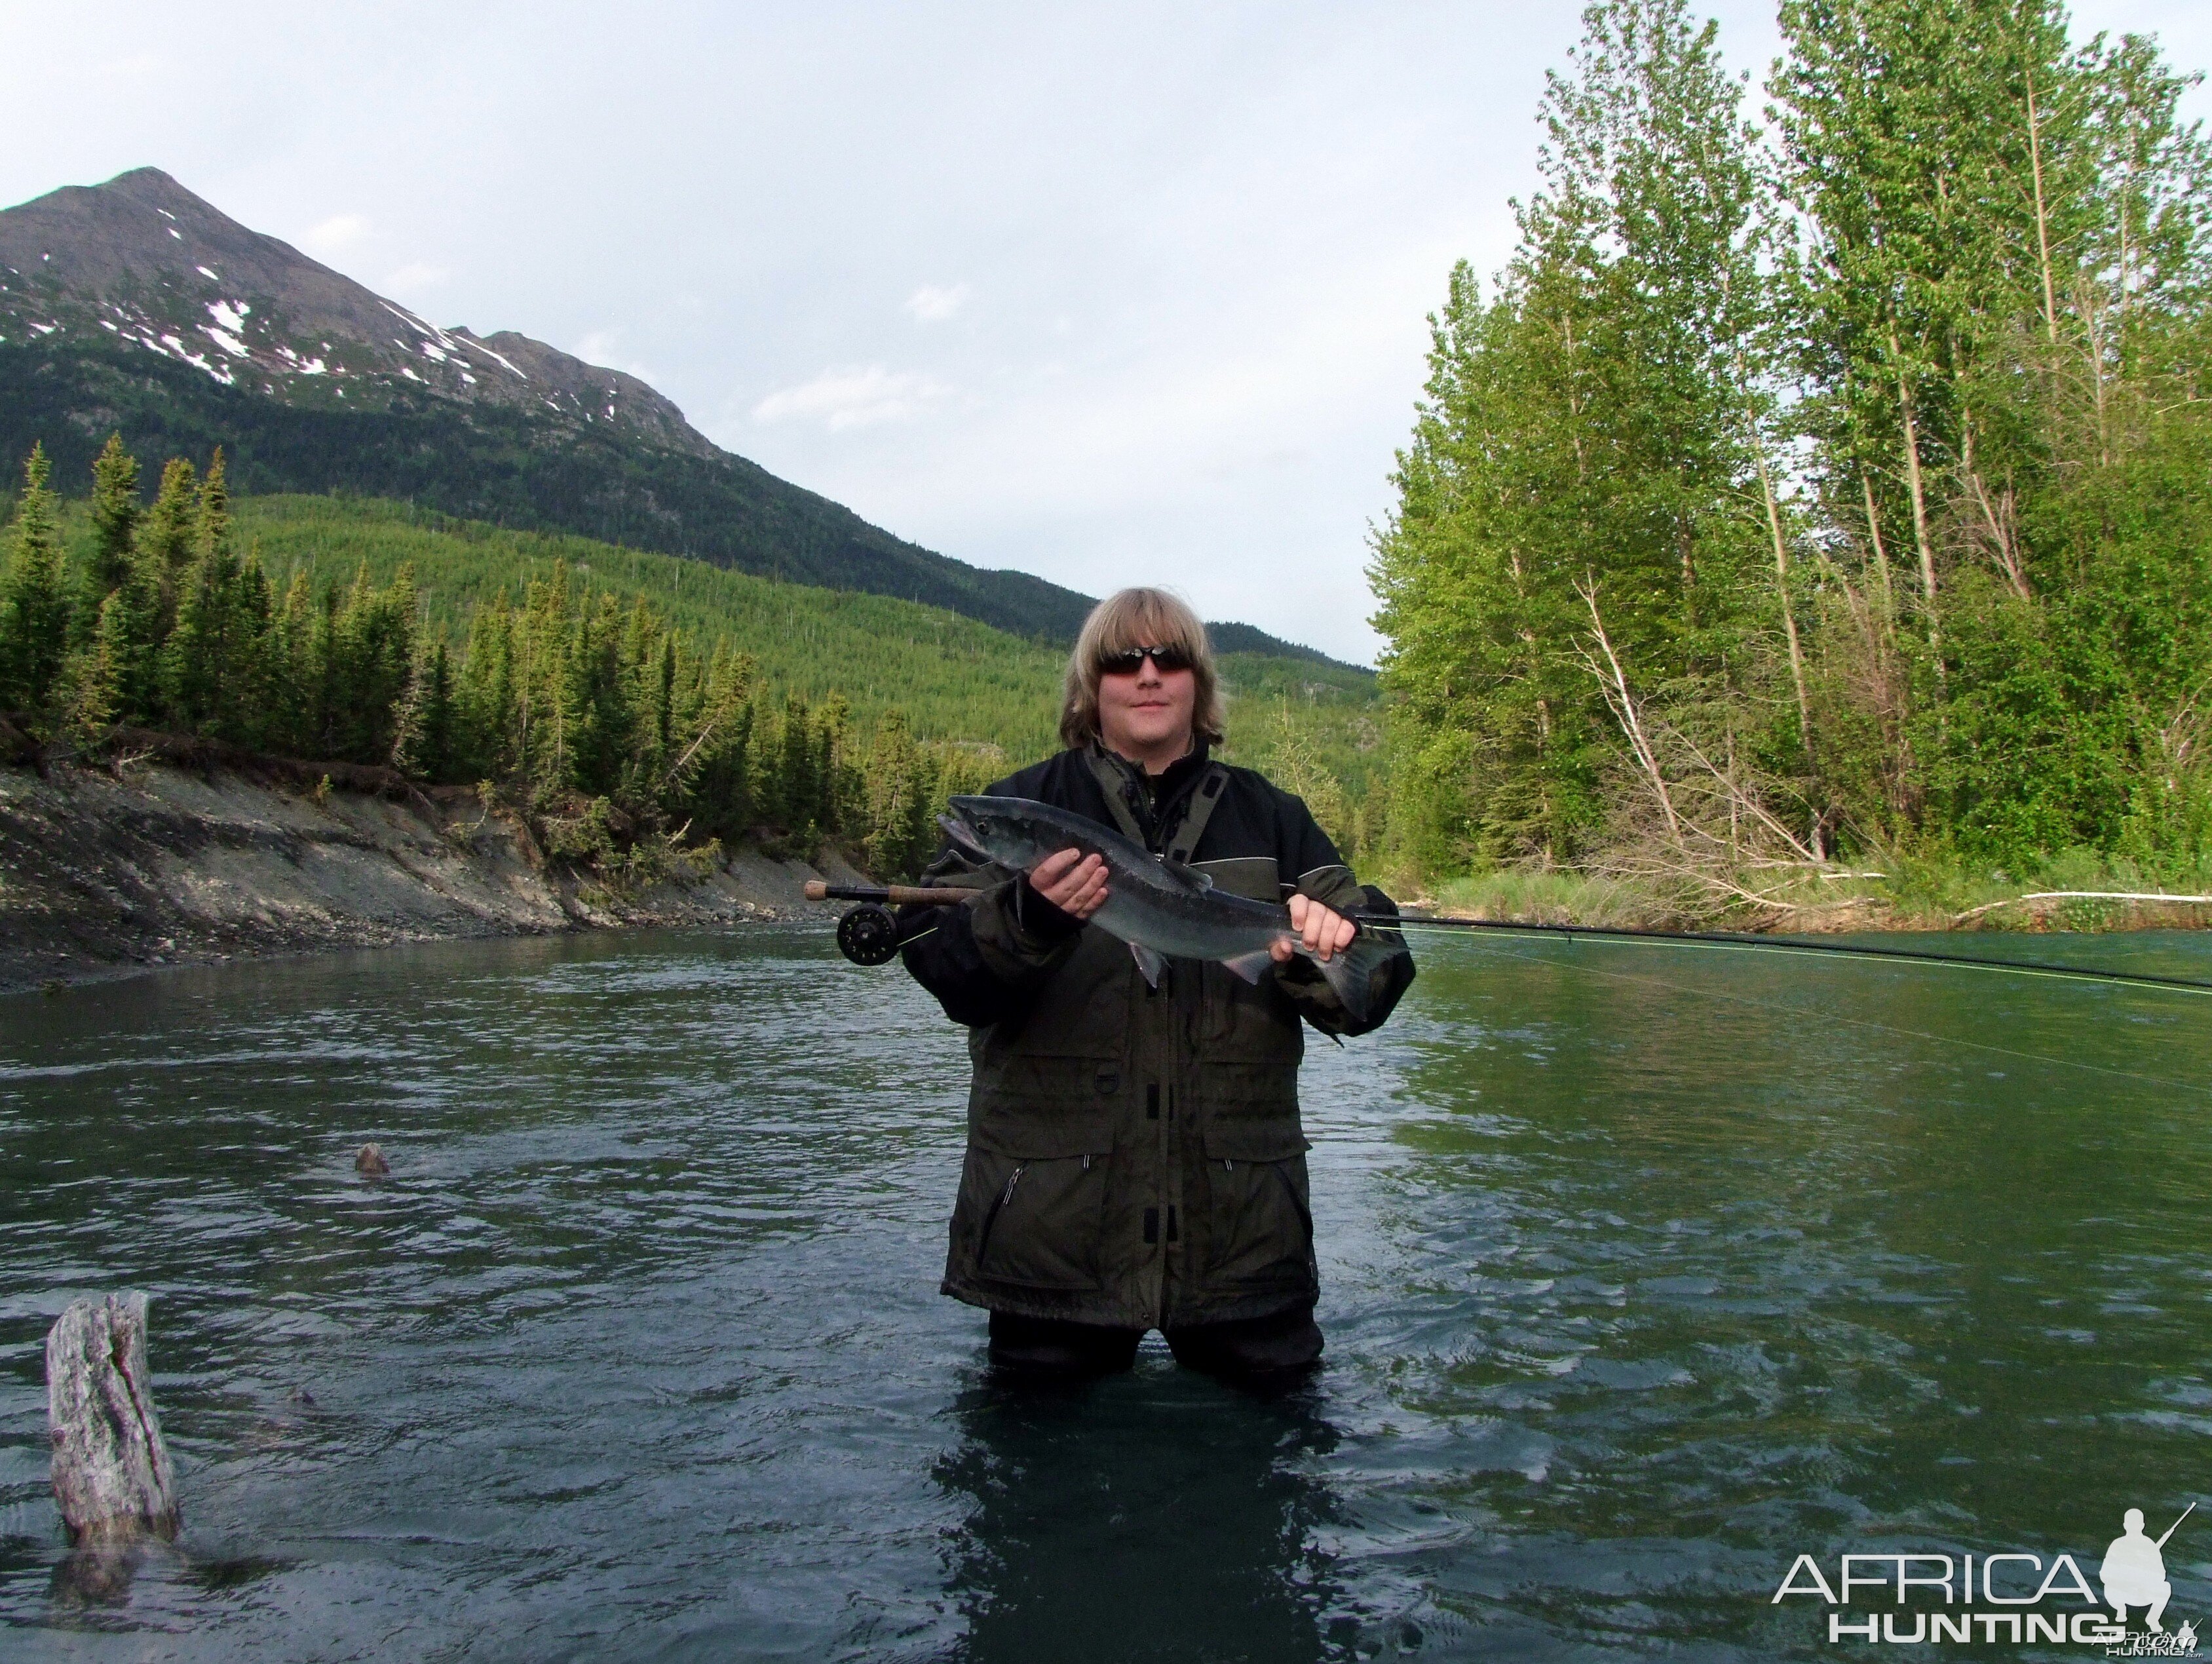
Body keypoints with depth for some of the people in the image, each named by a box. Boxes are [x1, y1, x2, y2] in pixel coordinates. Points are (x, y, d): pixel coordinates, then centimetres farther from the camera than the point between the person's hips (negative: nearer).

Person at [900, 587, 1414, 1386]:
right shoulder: (1022, 807, 2)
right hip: (1054, 1222, -1)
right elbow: (938, 960, -11)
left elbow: (1373, 989, 3)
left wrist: (1325, 953, -21)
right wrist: (1031, 917, -32)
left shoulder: (1271, 818, 9)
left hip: (1241, 1223, 2)